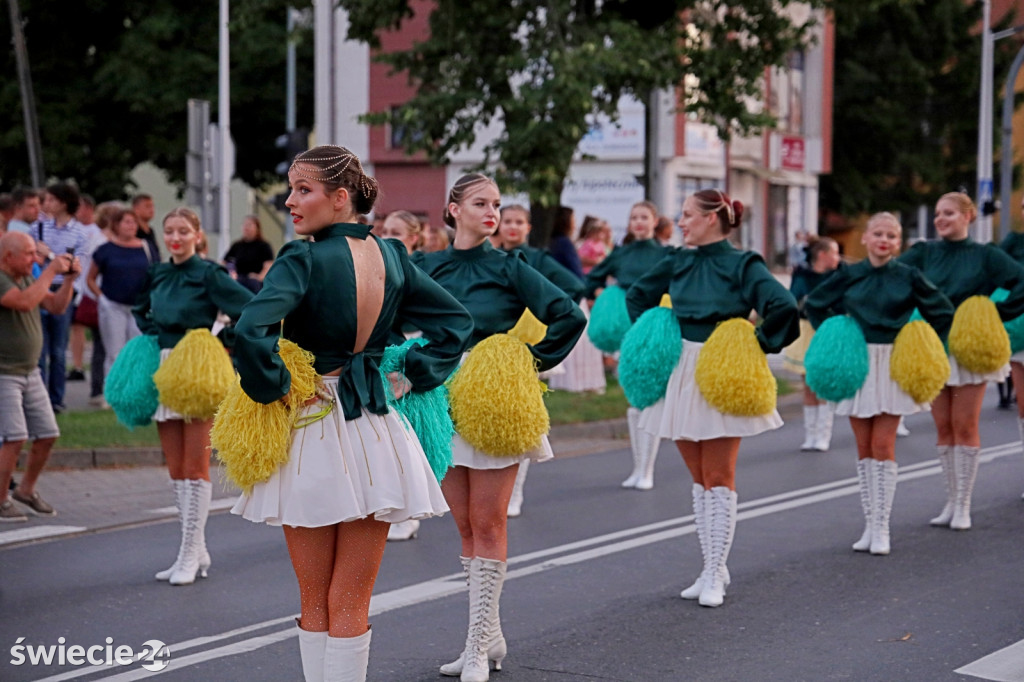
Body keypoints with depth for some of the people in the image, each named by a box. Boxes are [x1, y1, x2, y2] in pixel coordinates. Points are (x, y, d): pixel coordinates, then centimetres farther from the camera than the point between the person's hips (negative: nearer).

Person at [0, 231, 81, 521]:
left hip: (30, 372, 8)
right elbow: (24, 302, -31)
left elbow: (56, 306, 12)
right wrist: (51, 271, -24)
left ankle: (26, 490, 26)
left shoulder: (26, 278, 11)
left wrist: (69, 278, -2)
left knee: (47, 434, 8)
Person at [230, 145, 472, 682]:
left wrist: (272, 389, -14)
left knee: (315, 604, 9)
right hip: (377, 434, 5)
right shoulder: (391, 256, 3)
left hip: (313, 435, -4)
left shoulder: (303, 261, -15)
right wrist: (410, 380, 9)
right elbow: (456, 322, 11)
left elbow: (250, 333, -29)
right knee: (351, 604, 8)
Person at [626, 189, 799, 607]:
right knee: (699, 478, 9)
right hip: (681, 372, 6)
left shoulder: (742, 265, -10)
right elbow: (637, 296, 22)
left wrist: (756, 346, -14)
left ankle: (714, 576, 2)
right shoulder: (678, 262, 6)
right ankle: (714, 568, 17)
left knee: (719, 478, -2)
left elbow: (784, 307, -22)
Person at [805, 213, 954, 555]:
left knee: (883, 446, -5)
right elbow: (813, 304, 16)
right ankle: (870, 525, 11)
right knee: (864, 447, 5)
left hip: (893, 364, -2)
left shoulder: (908, 277, -2)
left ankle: (881, 527, 0)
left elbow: (943, 312, 6)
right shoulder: (849, 276, 2)